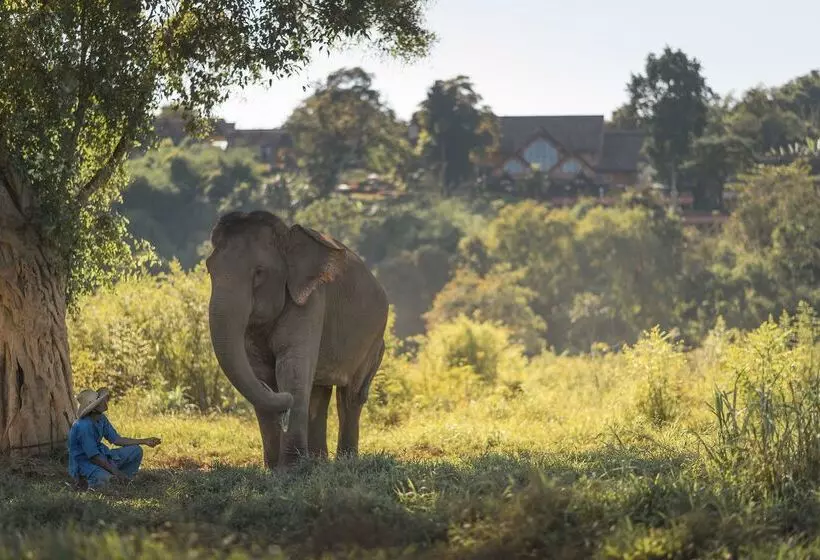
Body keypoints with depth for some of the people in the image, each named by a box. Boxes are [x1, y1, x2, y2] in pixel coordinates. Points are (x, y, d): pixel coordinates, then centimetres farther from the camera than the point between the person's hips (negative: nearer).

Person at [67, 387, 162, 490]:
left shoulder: (101, 419, 0)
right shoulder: (84, 426, -28)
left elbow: (116, 439, 8)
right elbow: (93, 456, -26)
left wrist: (144, 441, 3)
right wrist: (115, 471, -23)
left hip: (101, 456, 9)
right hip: (84, 461, -9)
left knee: (136, 451, 4)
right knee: (103, 478, -41)